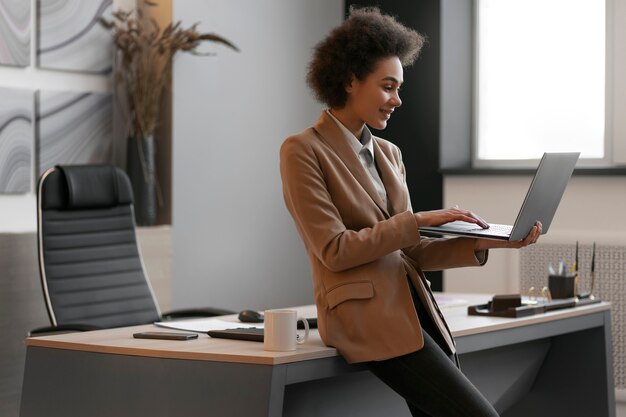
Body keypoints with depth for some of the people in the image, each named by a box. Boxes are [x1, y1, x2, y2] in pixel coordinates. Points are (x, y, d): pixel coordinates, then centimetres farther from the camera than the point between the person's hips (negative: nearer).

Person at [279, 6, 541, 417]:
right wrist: (419, 220, -13)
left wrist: (481, 243, 0)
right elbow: (334, 250, -13)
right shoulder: (303, 151, -6)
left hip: (415, 306, 8)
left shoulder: (388, 153, 16)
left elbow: (409, 250, 15)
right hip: (367, 315, -8)